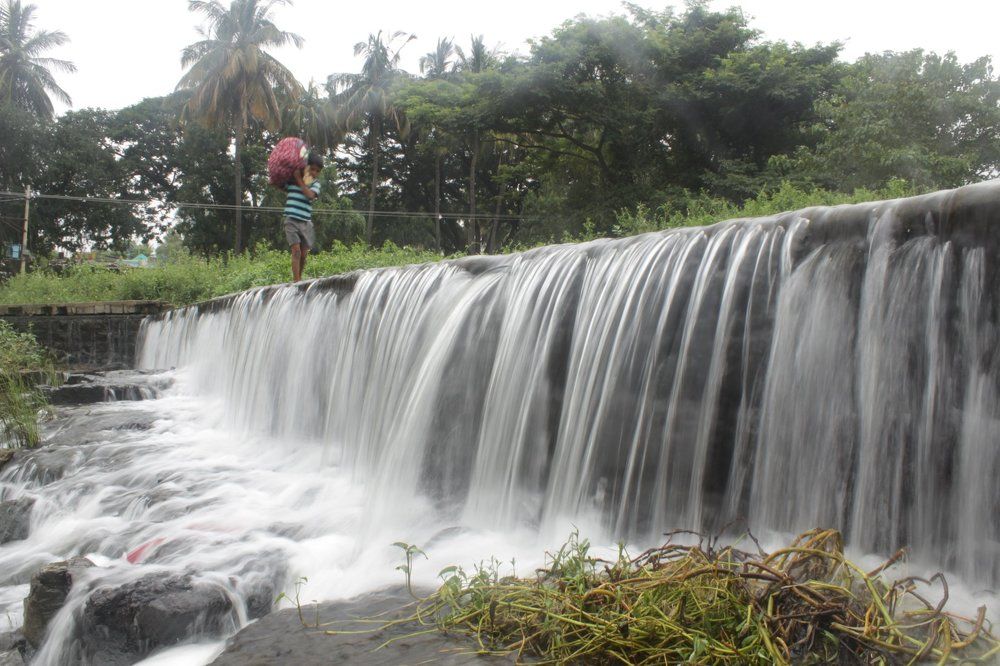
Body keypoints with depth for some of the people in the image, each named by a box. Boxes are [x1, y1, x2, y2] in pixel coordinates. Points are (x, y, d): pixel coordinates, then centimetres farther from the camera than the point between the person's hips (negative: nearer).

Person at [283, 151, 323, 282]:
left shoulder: (315, 183, 7)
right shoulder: (291, 179, 4)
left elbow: (310, 195, -14)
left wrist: (299, 179, -13)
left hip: (306, 222, 3)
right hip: (291, 221, -3)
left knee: (304, 254, 5)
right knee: (296, 250, -15)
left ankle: (299, 279, 20)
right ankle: (296, 281, -18)